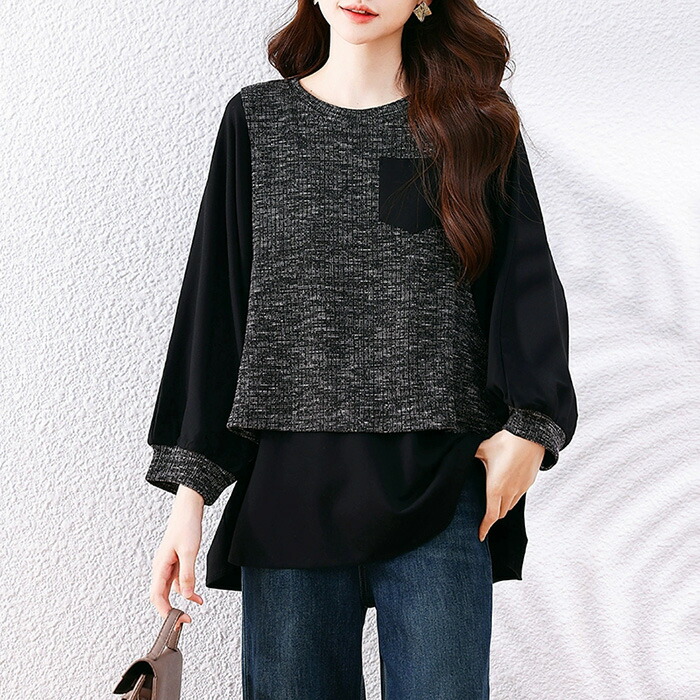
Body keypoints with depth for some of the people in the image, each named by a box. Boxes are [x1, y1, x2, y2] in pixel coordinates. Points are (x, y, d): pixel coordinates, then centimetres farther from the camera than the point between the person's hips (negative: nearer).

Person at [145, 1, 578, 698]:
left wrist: (531, 425, -12)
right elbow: (213, 302, 7)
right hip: (290, 482, 1)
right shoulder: (256, 119, 10)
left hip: (439, 483, 0)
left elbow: (527, 287, 5)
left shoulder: (476, 125, 9)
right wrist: (191, 487, 0)